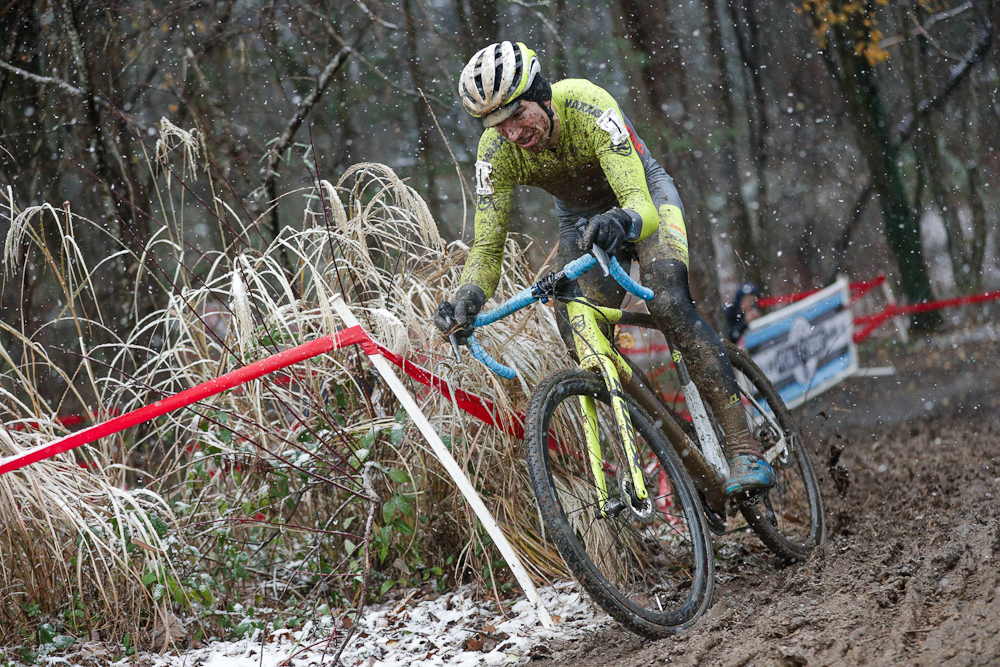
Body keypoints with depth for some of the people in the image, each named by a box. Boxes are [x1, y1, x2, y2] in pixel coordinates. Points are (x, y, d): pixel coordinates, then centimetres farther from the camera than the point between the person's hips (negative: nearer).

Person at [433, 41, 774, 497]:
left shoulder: (589, 108, -38)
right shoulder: (497, 152, -26)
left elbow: (641, 204, -45)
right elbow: (487, 246, -23)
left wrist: (622, 222, -69)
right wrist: (468, 297, -44)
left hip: (643, 193, -5)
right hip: (579, 218, 5)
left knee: (668, 305, -29)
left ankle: (744, 449, -31)